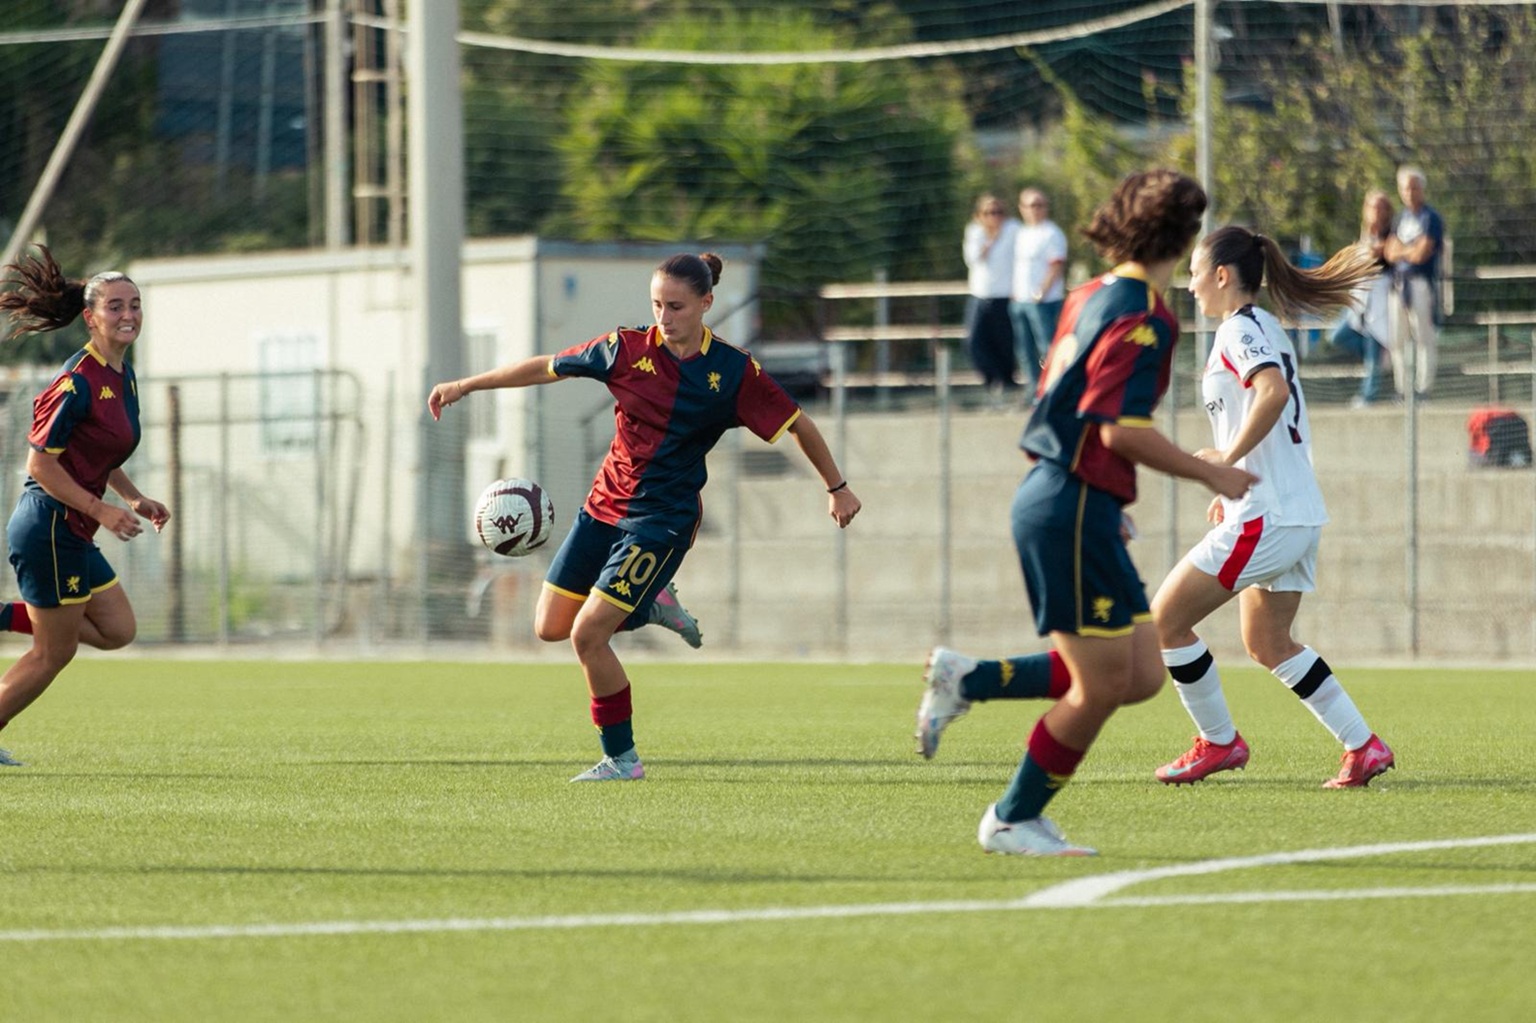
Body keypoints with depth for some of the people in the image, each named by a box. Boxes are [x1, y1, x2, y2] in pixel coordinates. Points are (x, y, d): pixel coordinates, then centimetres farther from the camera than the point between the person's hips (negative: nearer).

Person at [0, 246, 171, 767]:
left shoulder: (122, 374, 10)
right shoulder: (79, 381, -20)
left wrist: (133, 499, 13)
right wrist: (102, 511, -20)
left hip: (72, 532, 9)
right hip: (50, 526, -9)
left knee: (118, 630, 12)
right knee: (53, 655, 1)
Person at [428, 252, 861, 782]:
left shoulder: (735, 372, -10)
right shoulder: (627, 349, -3)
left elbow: (798, 425, 2)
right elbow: (547, 367, 7)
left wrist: (837, 487, 7)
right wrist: (466, 385, 8)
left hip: (663, 518, -5)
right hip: (604, 505, 5)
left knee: (587, 635, -14)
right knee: (550, 627, 4)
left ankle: (622, 758, 2)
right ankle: (650, 604, 28)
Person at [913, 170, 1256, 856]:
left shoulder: (1093, 297, 15)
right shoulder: (1141, 315, -15)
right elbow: (1121, 430, -21)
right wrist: (1211, 474, -11)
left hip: (1053, 497, 10)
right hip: (1074, 509, -10)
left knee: (1141, 676, 8)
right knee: (1101, 686, -3)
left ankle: (969, 680, 12)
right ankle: (1012, 821, 10)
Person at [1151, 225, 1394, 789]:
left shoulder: (1240, 329, -12)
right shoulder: (1265, 328, 17)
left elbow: (1274, 389, -31)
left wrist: (1228, 458, -25)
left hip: (1265, 519, -10)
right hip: (1297, 511, 10)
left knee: (1165, 618, -2)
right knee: (1267, 643, 19)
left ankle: (1218, 741, 7)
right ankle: (1364, 746, 14)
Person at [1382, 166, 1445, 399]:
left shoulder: (1430, 218, -6)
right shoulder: (1401, 217, 16)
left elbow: (1421, 254, -13)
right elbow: (1390, 252, 8)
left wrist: (1400, 250, 3)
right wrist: (1411, 250, -8)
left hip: (1421, 282, -7)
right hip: (1399, 283, 7)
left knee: (1423, 336, -6)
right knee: (1399, 339, 7)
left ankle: (1423, 387, -4)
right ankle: (1403, 388, 13)